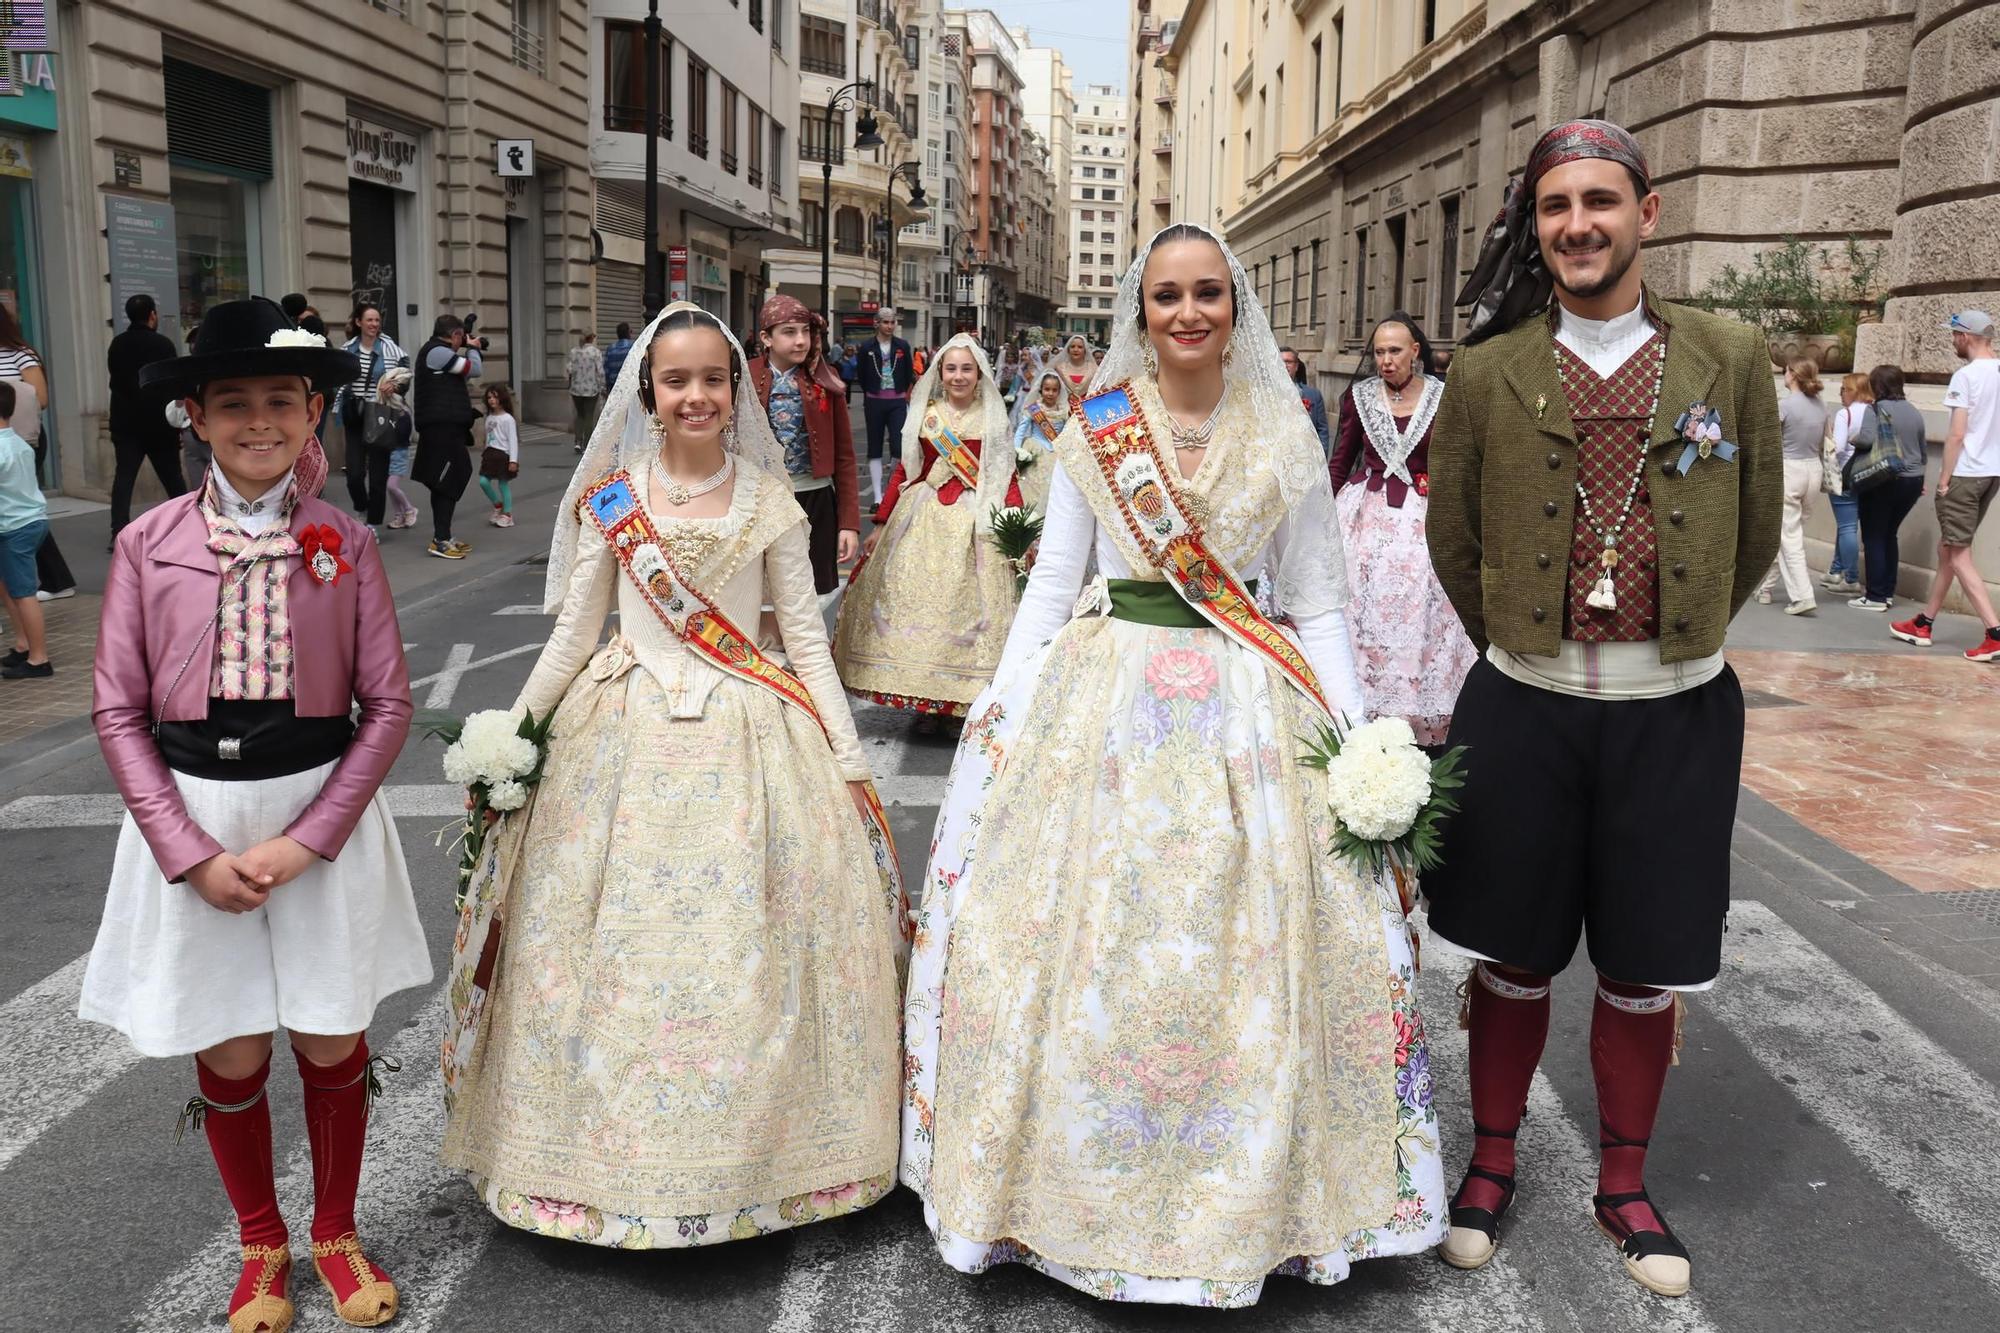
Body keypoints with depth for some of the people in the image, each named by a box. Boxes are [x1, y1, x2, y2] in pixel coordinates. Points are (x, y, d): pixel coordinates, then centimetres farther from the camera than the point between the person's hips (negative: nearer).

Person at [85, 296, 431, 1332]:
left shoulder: (343, 543, -5)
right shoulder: (148, 544, -5)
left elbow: (388, 704, -4)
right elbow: (120, 713, -3)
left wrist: (306, 840, -12)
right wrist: (191, 853, -11)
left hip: (322, 811, 0)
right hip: (191, 819, 0)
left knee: (334, 1042, 11)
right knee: (229, 1054, 11)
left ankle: (336, 1233, 35)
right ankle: (262, 1246, 35)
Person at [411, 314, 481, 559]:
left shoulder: (437, 352, 21)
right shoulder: (436, 351, -12)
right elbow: (474, 369, -13)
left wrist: (469, 350, 14)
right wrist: (473, 348, 6)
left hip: (444, 426, 11)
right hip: (442, 427, -11)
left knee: (446, 483, 13)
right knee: (448, 483, -10)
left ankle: (442, 538, 18)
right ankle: (440, 541, -11)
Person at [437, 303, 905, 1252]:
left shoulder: (769, 500, 2)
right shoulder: (609, 497, 2)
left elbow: (807, 639, 3)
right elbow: (573, 636, 7)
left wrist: (849, 761, -1)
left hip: (747, 741, 0)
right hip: (628, 737, 1)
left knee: (745, 953, 2)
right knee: (615, 953, 3)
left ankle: (745, 1154, 20)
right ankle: (615, 1150, 21)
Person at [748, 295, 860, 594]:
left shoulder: (824, 380, 2)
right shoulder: (746, 379, 0)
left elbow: (844, 455, 3)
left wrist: (850, 523, -2)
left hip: (815, 502, 1)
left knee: (814, 593, 3)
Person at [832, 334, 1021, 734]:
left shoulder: (993, 419, 5)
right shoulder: (924, 416, 9)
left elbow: (1007, 477, 0)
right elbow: (902, 471, 10)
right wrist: (881, 524, 8)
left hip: (975, 522, -2)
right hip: (923, 519, 2)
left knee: (966, 605, -3)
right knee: (918, 601, 0)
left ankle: (962, 699, 7)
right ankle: (926, 703, 8)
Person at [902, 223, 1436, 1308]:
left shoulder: (1285, 436, 4)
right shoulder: (1093, 432, 4)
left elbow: (1318, 606, 6)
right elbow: (1050, 587, 5)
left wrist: (1358, 735, -4)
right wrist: (999, 710, -5)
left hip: (1248, 713, 0)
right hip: (1103, 708, 0)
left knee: (1246, 957, 2)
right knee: (1086, 946, 2)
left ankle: (1246, 1196, 21)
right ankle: (1086, 1181, 21)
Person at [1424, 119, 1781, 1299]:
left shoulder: (1731, 361, 0)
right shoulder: (1489, 373, -2)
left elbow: (1755, 538, 9)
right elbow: (1453, 542, 8)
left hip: (1678, 713, 1)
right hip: (1525, 708, 0)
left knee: (1643, 970, 12)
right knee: (1513, 957, 11)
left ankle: (1624, 1184, 31)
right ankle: (1493, 1162, 31)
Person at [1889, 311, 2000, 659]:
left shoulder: (1966, 376, -14)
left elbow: (1956, 434, -17)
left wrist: (1944, 479, -11)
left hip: (1965, 474, -8)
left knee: (1958, 555, -4)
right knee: (1948, 549, 17)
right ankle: (1923, 623, 26)